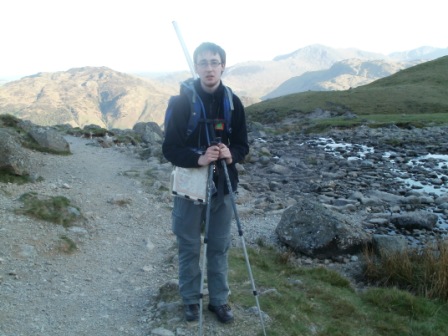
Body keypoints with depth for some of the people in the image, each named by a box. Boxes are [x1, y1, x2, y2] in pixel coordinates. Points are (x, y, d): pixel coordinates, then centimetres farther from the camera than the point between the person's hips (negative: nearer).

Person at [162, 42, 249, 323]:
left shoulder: (233, 102, -1)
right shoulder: (182, 102, -9)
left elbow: (243, 145, 4)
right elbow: (169, 148, -10)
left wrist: (231, 155, -19)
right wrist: (198, 158, -26)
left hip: (223, 185, 2)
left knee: (219, 246, 12)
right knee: (189, 247, 10)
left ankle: (219, 299, 29)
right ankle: (191, 299, 29)